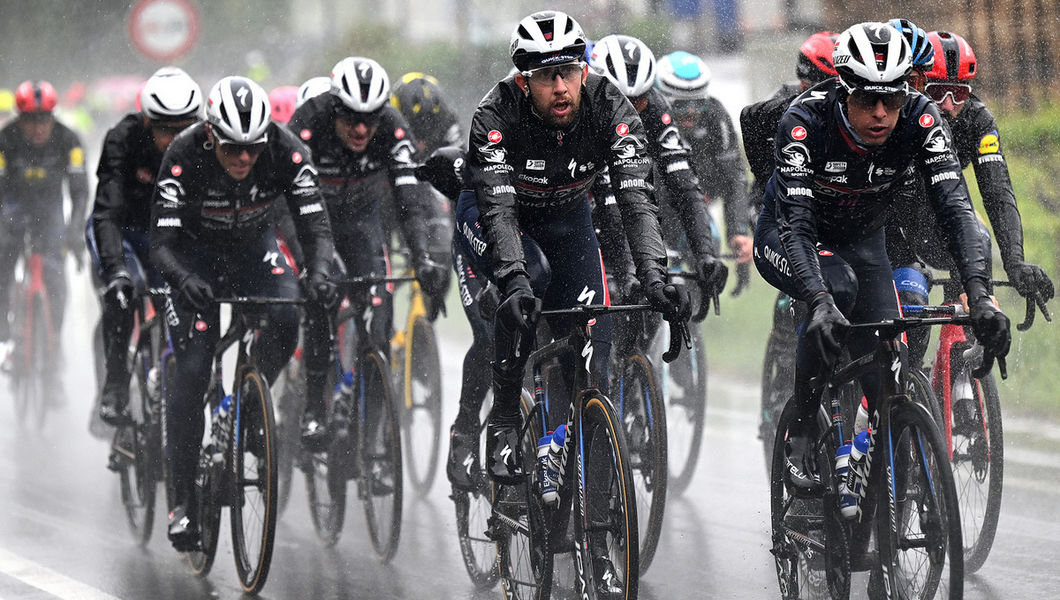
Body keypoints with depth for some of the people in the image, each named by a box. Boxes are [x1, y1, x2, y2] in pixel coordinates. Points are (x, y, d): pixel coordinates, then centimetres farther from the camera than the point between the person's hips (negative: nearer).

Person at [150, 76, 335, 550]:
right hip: (196, 248, -2)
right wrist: (185, 280, -52)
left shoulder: (286, 151, -26)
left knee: (285, 321, -27)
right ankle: (182, 498, -3)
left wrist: (318, 271, -47)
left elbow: (315, 222, -26)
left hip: (255, 244, 2)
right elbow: (162, 243, -32)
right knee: (193, 369, -13)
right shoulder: (185, 156, -31)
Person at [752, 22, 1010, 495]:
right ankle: (801, 435, -20)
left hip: (861, 240, 3)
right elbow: (796, 224, -42)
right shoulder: (806, 120, -34)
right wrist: (821, 303, -58)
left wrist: (980, 294, -48)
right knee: (839, 285, -36)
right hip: (786, 242, -3)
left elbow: (954, 207, -33)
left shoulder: (919, 119, -26)